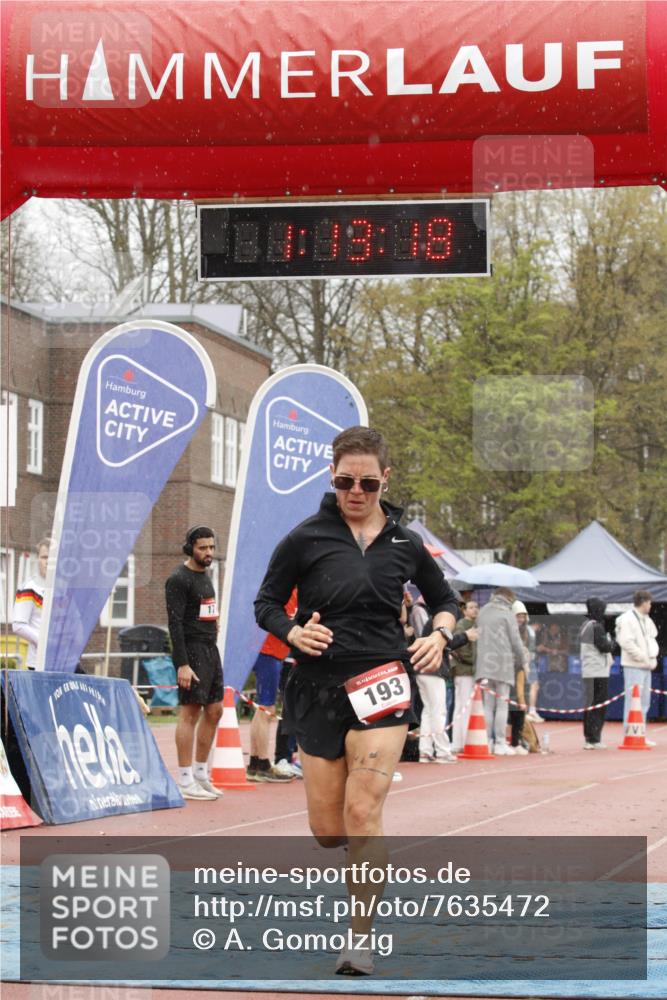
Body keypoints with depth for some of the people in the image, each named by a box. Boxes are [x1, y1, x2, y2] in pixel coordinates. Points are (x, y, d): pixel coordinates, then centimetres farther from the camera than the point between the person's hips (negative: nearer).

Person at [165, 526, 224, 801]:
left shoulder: (204, 576, 17)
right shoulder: (179, 579, -11)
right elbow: (175, 623, -17)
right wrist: (182, 665, -22)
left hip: (210, 650, 9)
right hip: (192, 651, -9)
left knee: (214, 711, 11)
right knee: (190, 713, -8)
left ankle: (201, 774, 20)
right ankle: (185, 781, -6)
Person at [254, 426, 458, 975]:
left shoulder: (405, 544, 6)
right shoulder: (306, 538, -1)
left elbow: (444, 599, 21)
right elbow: (267, 602, 7)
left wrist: (440, 633, 0)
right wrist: (293, 633, -13)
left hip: (382, 683, 0)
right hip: (319, 686, 1)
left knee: (362, 813, -16)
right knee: (327, 829, 2)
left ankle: (361, 938, -6)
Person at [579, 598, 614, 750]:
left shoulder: (584, 626, 15)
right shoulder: (597, 627, -14)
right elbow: (604, 646, -18)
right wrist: (610, 639, 3)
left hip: (587, 672, 9)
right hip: (599, 672, -9)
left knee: (590, 704, 12)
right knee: (599, 706, -6)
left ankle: (588, 738, 15)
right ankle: (594, 739, -7)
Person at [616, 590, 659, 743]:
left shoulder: (647, 620, 16)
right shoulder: (627, 619, -12)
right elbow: (626, 643, -19)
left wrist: (653, 658, 3)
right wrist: (645, 659, -17)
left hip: (646, 667, 9)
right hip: (633, 666, -9)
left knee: (644, 702, 12)